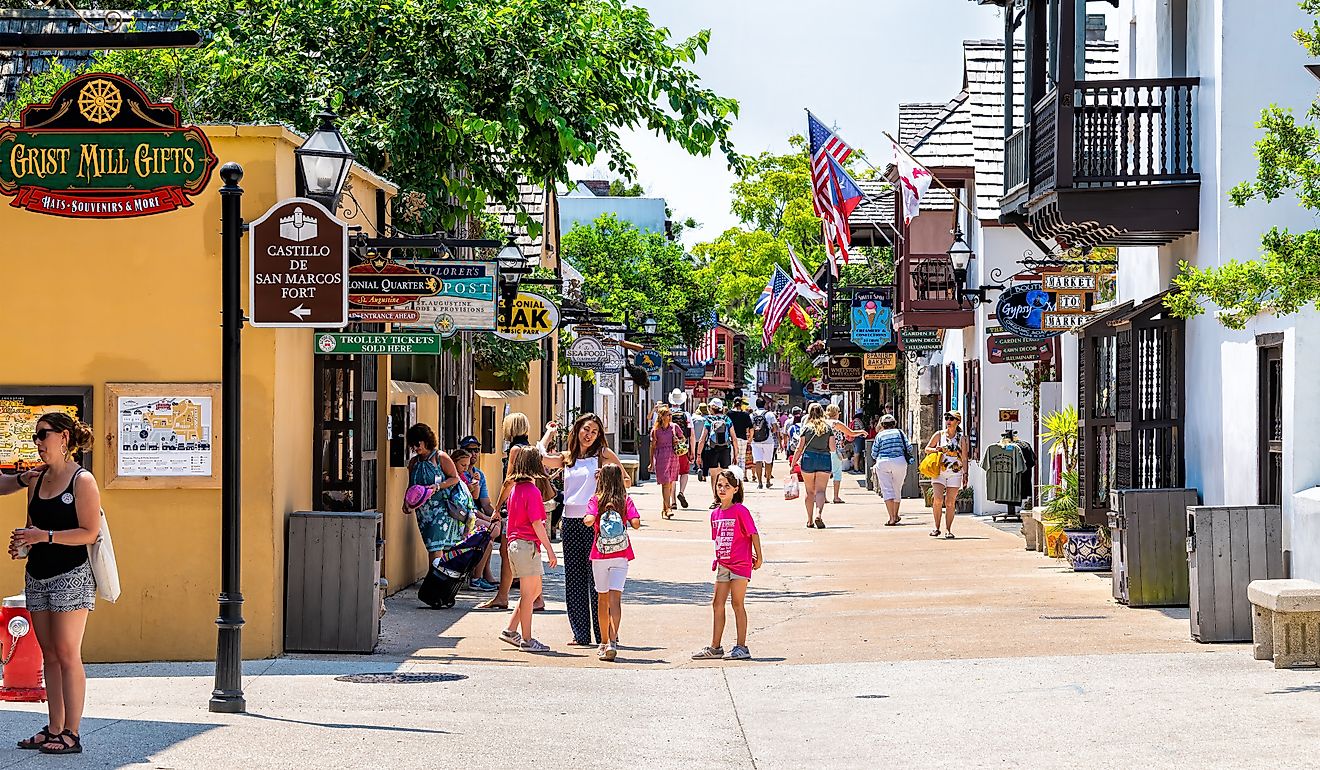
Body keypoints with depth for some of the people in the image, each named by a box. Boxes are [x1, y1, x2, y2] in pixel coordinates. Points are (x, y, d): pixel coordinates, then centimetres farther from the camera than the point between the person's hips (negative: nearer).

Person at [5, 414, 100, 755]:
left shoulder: (82, 481, -8)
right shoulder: (38, 478, 12)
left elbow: (90, 532, -14)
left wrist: (45, 536, -20)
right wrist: (23, 543, 1)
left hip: (70, 576, -7)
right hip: (37, 576, 7)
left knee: (67, 655, -7)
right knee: (49, 655, 8)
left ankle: (71, 734, -4)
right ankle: (54, 729, 12)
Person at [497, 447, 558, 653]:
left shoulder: (514, 487, 11)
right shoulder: (532, 490, -14)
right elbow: (536, 523, -17)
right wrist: (550, 549, -13)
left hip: (515, 543, 9)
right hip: (528, 544, -9)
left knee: (535, 590, 17)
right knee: (528, 594, -2)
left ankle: (511, 630, 17)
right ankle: (527, 640, 3)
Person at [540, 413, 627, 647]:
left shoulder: (603, 454, 4)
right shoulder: (566, 457, 14)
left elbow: (626, 480, 4)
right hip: (571, 521, 4)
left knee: (596, 578, -6)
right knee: (574, 578, 4)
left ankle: (603, 635, -3)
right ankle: (581, 634, 9)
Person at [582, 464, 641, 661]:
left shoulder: (596, 500, -2)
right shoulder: (626, 500, 0)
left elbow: (589, 520, -17)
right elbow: (636, 523, -10)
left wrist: (585, 519, 5)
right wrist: (626, 519, 11)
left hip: (600, 555, 1)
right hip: (621, 555, -1)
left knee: (602, 598, 13)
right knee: (615, 597, -8)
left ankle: (604, 643, 23)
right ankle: (612, 642, -24)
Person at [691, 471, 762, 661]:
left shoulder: (740, 510, -11)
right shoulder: (715, 513, 10)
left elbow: (753, 534, -8)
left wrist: (758, 557, -5)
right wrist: (718, 559, 10)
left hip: (740, 565, -7)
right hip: (723, 565, 7)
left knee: (737, 603, -4)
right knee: (717, 604, 8)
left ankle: (742, 647, 2)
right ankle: (715, 647, 15)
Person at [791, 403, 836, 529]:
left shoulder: (806, 427, 0)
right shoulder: (828, 428, 3)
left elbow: (800, 448, -1)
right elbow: (832, 448, 3)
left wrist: (793, 463, 5)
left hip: (808, 459, 0)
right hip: (824, 460, 0)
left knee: (810, 491, 9)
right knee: (820, 490, -1)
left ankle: (810, 521, 11)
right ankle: (819, 514, -24)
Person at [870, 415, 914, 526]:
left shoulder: (880, 435, 5)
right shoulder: (900, 433, 9)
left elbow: (874, 453, 6)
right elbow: (908, 448, 2)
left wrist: (877, 458, 28)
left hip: (883, 463, -2)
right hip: (899, 462, 2)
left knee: (887, 490, -4)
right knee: (897, 489, 16)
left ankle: (892, 518, -16)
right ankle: (895, 516, 29)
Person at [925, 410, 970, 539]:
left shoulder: (961, 438, 6)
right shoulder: (939, 435, 6)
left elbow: (964, 458, 8)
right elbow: (927, 449, 13)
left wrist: (965, 474, 2)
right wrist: (935, 449, -8)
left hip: (955, 473, 0)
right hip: (939, 472, 0)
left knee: (950, 502, -1)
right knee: (938, 499, -14)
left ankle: (948, 530, 6)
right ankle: (937, 528, -2)